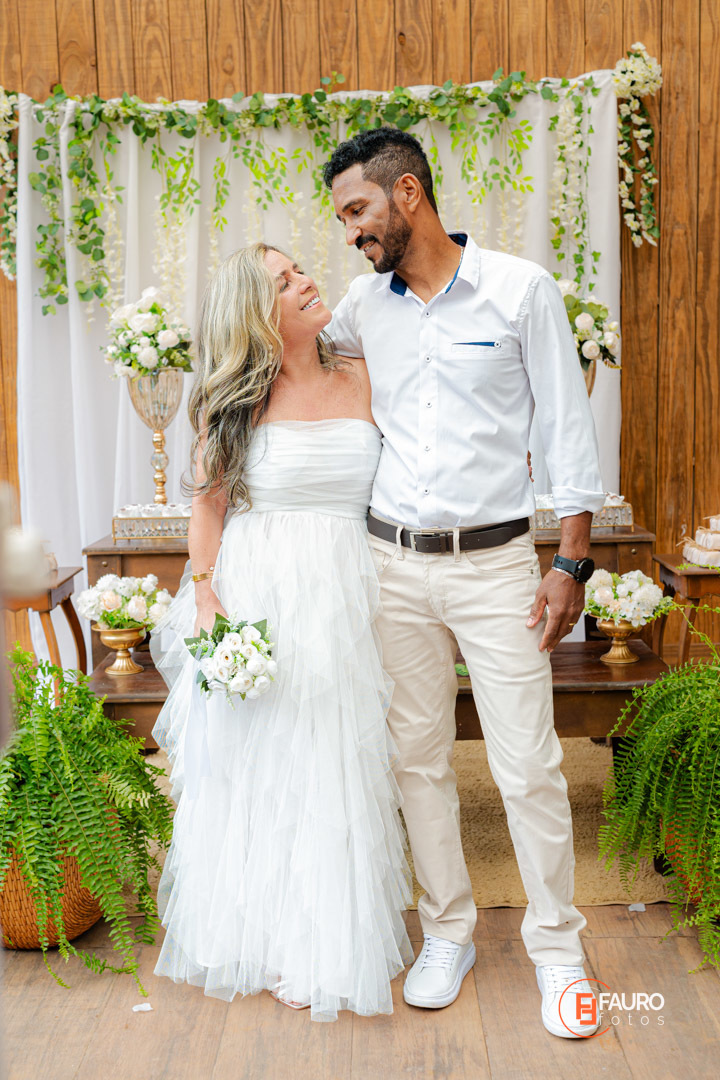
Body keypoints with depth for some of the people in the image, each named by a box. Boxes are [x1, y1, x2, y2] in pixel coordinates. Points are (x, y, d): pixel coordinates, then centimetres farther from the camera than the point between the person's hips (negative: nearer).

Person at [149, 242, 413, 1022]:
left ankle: (329, 946, 25)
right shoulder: (233, 400, 0)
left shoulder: (361, 381, 7)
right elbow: (207, 504, 0)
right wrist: (205, 604, -10)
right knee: (256, 770, 7)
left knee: (334, 773, 9)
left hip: (343, 600, 2)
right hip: (255, 599, -2)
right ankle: (264, 941, 24)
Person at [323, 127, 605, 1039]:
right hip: (395, 564, 4)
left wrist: (571, 564, -7)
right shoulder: (365, 304, 7)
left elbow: (567, 427, -4)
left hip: (495, 562, -4)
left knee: (528, 767, 0)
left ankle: (556, 948, 20)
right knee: (418, 759, 10)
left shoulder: (521, 290, -5)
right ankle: (448, 934, 28)